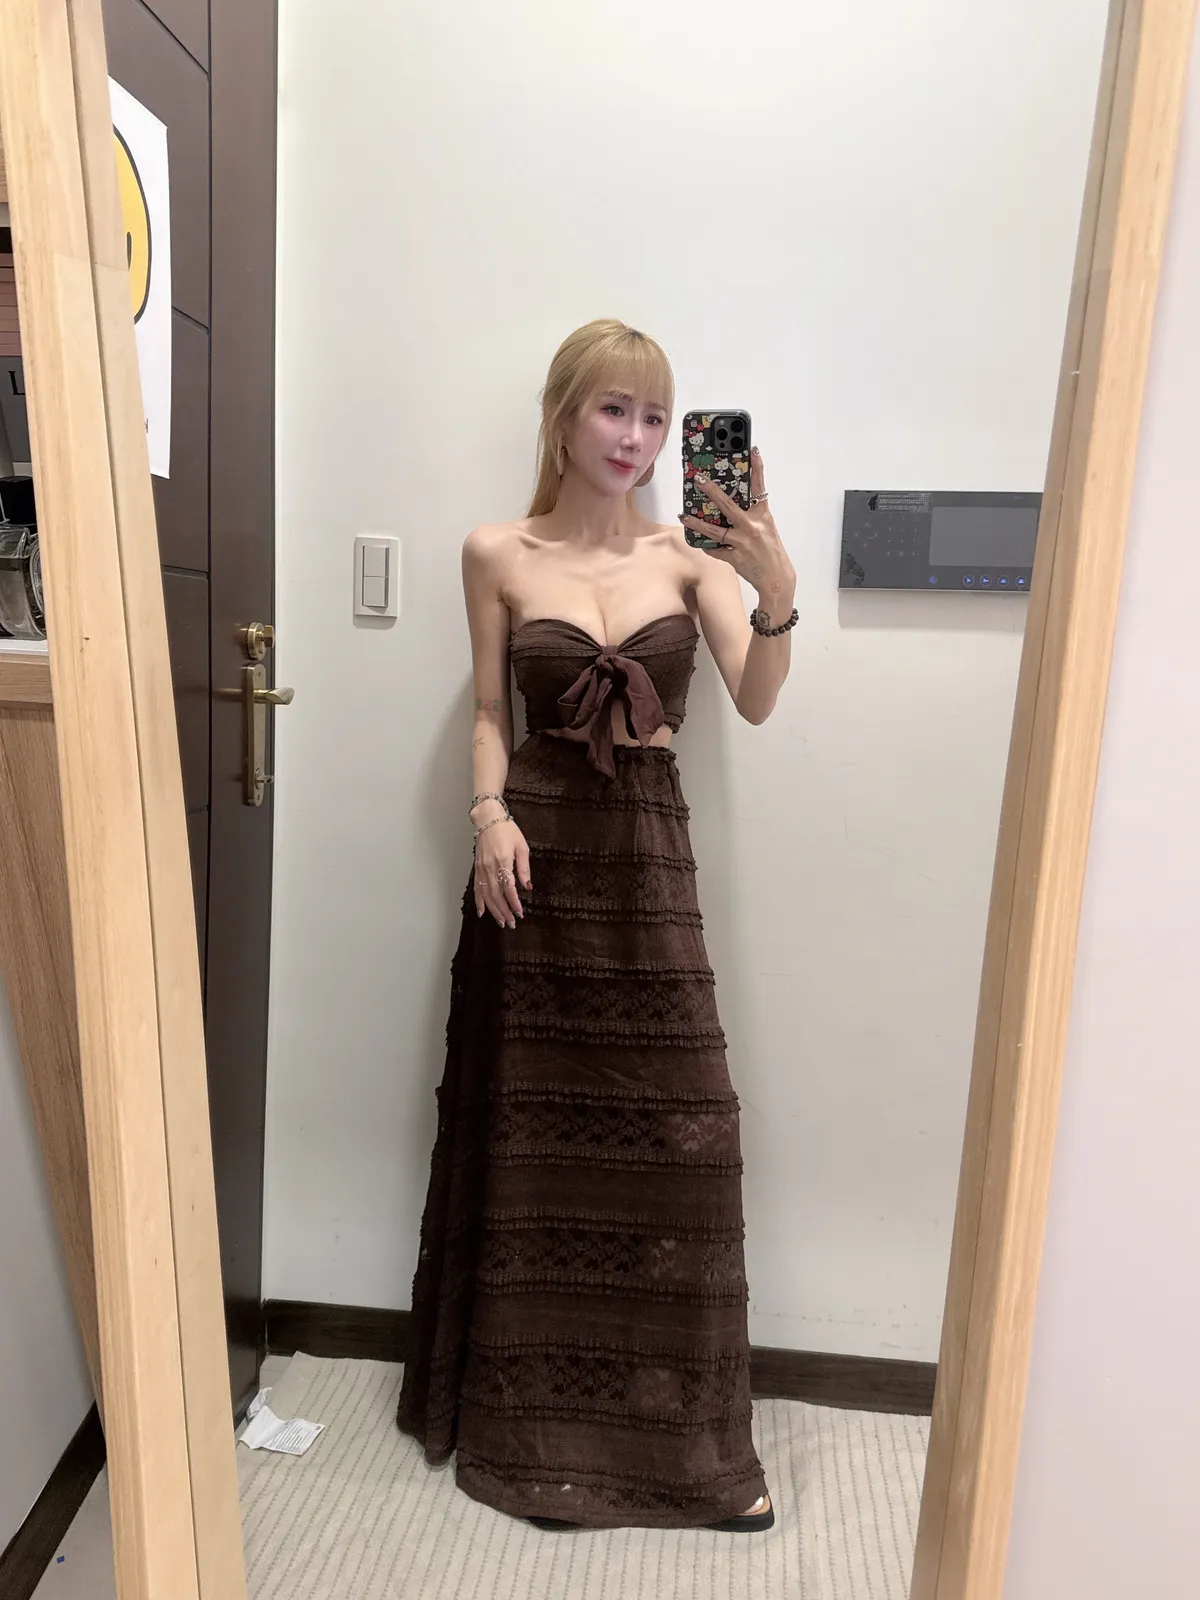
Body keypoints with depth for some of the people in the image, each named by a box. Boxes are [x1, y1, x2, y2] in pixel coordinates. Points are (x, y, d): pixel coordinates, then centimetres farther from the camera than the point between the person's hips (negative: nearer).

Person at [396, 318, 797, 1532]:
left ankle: (689, 1438, 23)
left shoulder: (690, 555, 2)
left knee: (681, 1140, 2)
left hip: (649, 856, 1)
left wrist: (777, 593, -25)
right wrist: (490, 814, -10)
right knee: (531, 1140, 8)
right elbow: (490, 713, 6)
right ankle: (528, 1420, 30)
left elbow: (754, 703, -8)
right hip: (538, 854, 0)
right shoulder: (498, 555, 3)